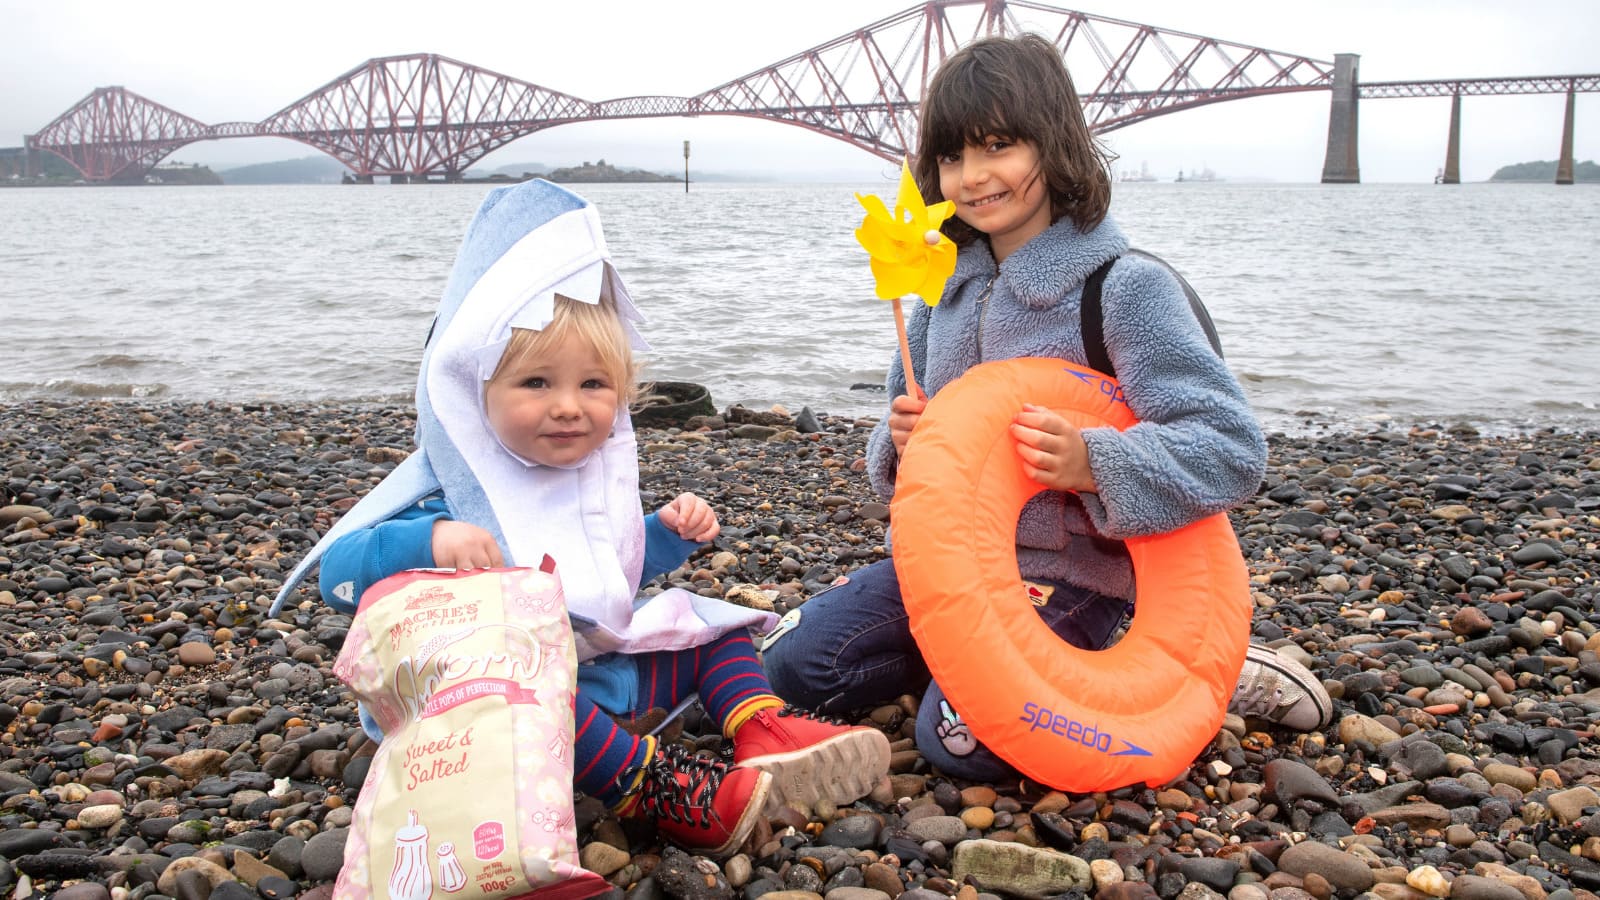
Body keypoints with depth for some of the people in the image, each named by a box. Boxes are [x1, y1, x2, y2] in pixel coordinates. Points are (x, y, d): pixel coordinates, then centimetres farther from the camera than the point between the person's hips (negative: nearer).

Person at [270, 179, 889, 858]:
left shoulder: (599, 473, 8)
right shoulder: (457, 495, -15)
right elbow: (337, 573, -21)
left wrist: (671, 530, 5)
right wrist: (428, 542, -39)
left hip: (605, 663, 8)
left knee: (714, 625, 10)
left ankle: (757, 729, -12)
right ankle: (661, 790, -38)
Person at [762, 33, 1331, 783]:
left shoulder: (1125, 286, -13)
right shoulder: (948, 287, 7)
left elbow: (1232, 448, -18)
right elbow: (896, 459, 14)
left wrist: (1090, 463, -33)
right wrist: (900, 446, -11)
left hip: (1061, 576, -6)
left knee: (959, 738, -24)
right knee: (794, 665, -3)